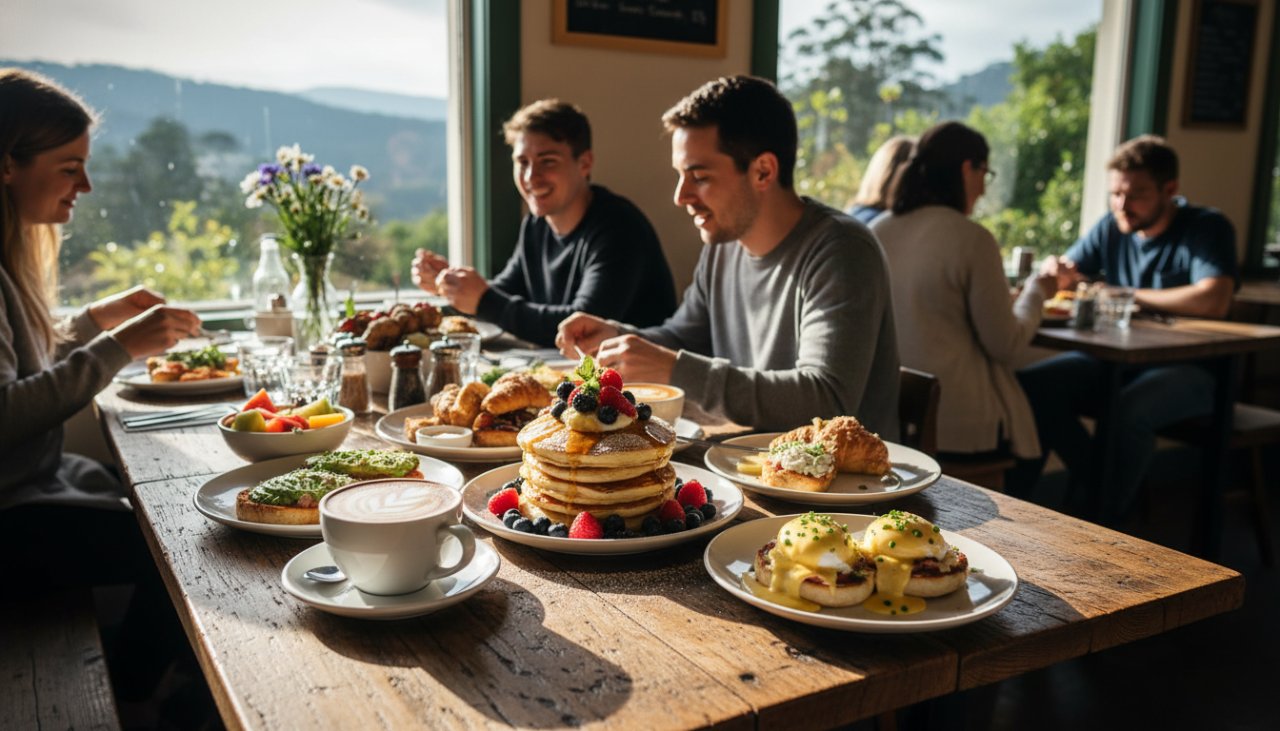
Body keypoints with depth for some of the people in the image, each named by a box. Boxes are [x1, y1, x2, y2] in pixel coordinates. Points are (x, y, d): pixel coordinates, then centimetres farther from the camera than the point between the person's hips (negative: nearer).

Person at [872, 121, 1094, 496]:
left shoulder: (877, 231, 3)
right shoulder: (972, 238, -16)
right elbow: (1005, 346, -11)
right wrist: (1036, 293, 7)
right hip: (956, 425, -7)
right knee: (1068, 377, 19)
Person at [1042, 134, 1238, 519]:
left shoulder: (1207, 228, -8)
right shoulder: (1111, 228, 9)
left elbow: (1214, 301, -25)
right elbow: (1065, 273, 15)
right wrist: (1058, 273, -12)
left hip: (1190, 369, -6)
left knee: (1128, 410, -36)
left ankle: (1112, 513, -13)